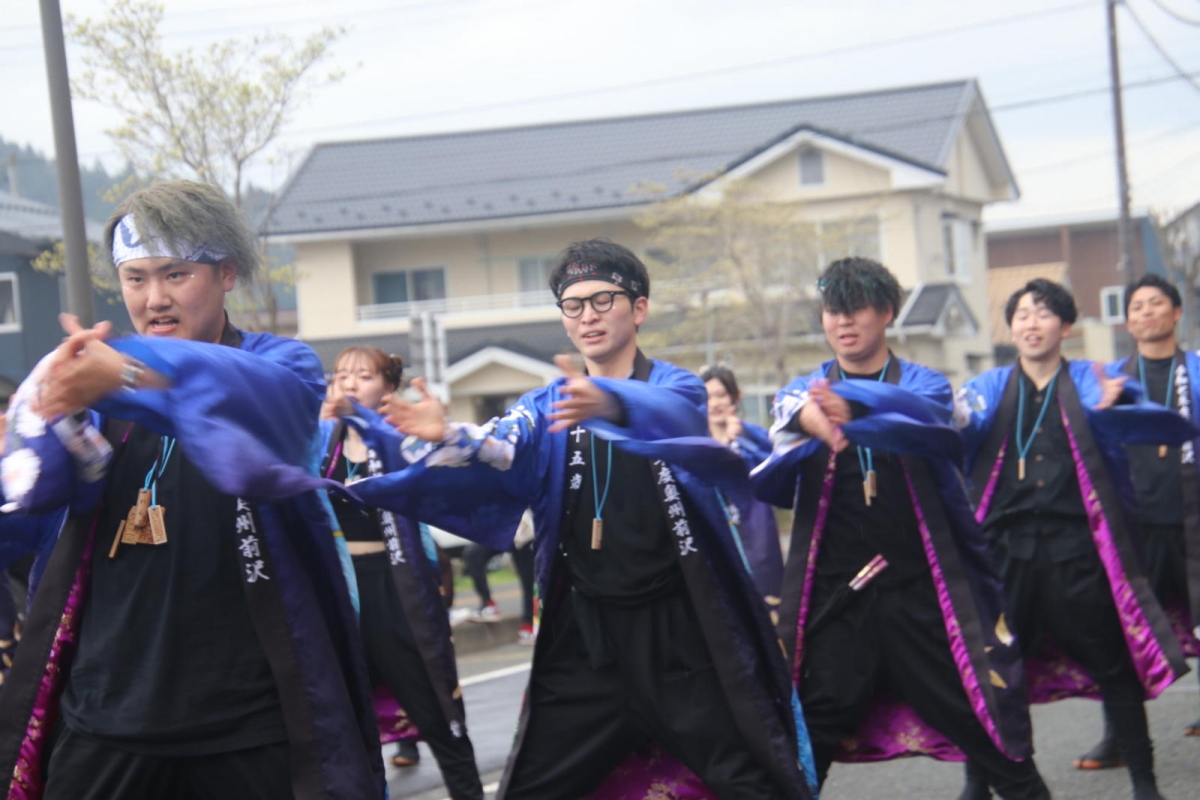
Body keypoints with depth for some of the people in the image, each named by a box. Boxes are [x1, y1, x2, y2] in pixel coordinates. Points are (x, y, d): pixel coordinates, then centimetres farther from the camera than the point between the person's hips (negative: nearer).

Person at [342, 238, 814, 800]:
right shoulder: (547, 408, 9)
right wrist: (448, 439, -35)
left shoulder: (676, 388, -2)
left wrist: (612, 405, -50)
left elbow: (677, 420, -27)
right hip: (583, 632, 3)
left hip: (680, 628, -3)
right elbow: (502, 454, -12)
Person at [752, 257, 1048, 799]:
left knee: (977, 712, 1)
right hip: (834, 591, 1)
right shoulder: (807, 389, 12)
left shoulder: (922, 383, 7)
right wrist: (807, 416, -39)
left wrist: (852, 406, -39)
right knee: (811, 730, -3)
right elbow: (789, 410, -13)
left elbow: (919, 411, -18)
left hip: (921, 586, -1)